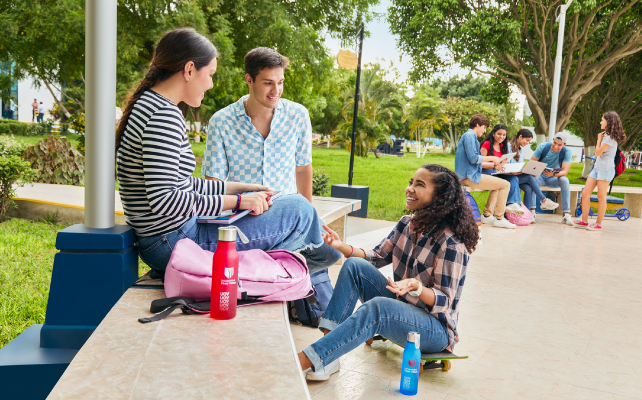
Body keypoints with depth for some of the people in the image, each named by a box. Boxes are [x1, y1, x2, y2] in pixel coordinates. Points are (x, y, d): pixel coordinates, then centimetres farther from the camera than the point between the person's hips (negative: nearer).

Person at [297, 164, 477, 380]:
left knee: (377, 307, -36)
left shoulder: (451, 243, -20)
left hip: (435, 327, -8)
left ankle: (307, 360, -39)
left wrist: (416, 287, -39)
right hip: (400, 308, 8)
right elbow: (376, 258, 9)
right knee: (354, 265, -12)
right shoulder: (407, 224, 3)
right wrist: (341, 246, -7)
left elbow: (444, 302, -18)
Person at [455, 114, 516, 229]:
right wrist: (492, 158, -9)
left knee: (497, 185, 25)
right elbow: (473, 158, -21)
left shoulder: (470, 136, 22)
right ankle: (499, 218, -5)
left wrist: (493, 165, 18)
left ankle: (487, 215, 16)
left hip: (468, 175, 11)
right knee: (505, 185, -9)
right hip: (470, 176, -11)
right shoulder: (469, 136, -11)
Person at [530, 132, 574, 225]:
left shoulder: (566, 152, -10)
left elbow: (565, 171, -20)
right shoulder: (542, 147, -10)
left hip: (553, 179, 1)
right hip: (540, 176, -1)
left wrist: (554, 174, -42)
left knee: (564, 180, -32)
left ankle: (566, 214, -30)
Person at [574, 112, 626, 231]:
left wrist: (599, 139, -3)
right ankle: (584, 220, 11)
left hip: (606, 170, -9)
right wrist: (601, 138, 12)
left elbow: (597, 153, -12)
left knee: (601, 197, -3)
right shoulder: (605, 135, 16)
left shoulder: (610, 138, -13)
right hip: (597, 167, 9)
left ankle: (598, 224, 4)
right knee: (585, 194, 4)